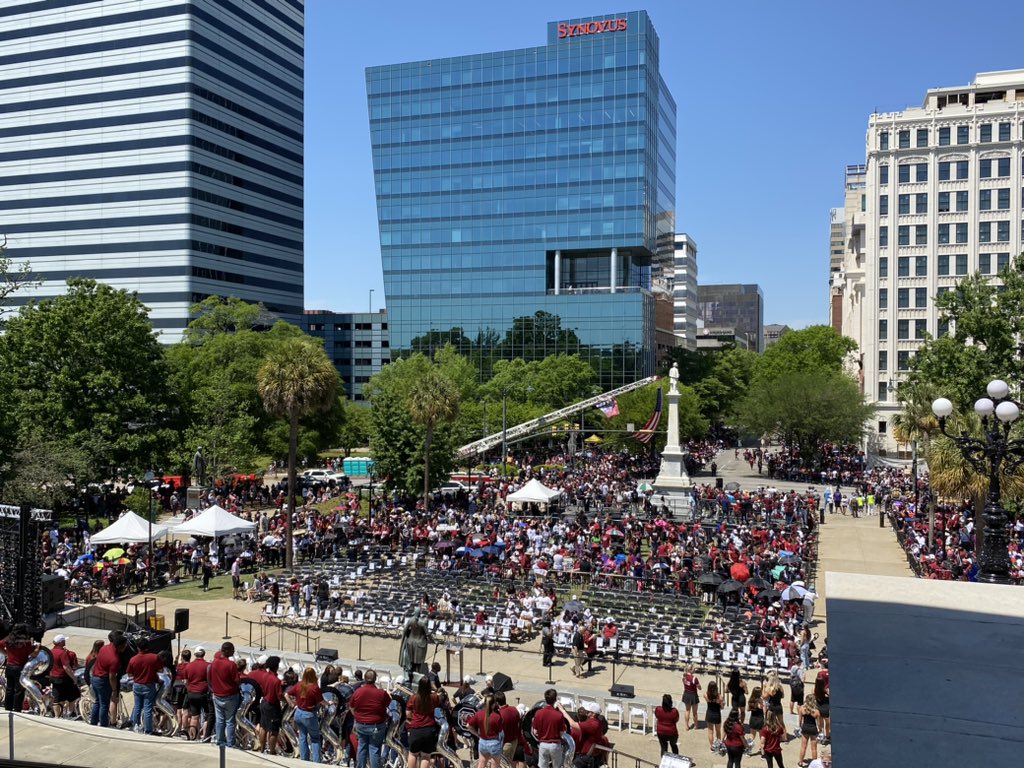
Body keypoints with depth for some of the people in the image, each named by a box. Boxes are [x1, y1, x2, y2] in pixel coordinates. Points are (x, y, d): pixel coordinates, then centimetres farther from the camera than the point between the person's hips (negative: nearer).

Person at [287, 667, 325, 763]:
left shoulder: (299, 686, -5)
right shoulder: (315, 688, -21)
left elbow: (286, 695, 2)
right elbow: (321, 702, -13)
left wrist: (292, 704, 14)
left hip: (299, 713, 5)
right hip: (309, 715, -5)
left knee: (302, 737, 18)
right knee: (315, 739, 12)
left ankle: (303, 759, 24)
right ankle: (315, 761, 8)